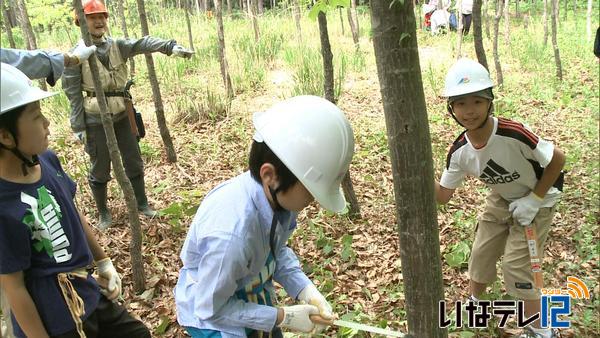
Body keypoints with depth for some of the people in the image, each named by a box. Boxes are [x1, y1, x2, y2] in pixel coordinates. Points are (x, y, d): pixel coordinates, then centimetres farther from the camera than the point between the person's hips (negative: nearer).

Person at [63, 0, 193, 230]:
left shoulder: (118, 46, 3)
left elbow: (142, 44, -14)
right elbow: (73, 93, -8)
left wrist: (170, 46, -30)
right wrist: (78, 127, -10)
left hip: (122, 115, 4)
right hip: (96, 120, -4)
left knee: (134, 162, 12)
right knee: (100, 169, 8)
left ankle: (141, 204, 30)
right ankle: (103, 213, 27)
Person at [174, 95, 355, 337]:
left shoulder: (279, 196, -22)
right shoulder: (231, 233, -40)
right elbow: (212, 309, -25)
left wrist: (305, 290, -13)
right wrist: (283, 317, -19)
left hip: (256, 301, 6)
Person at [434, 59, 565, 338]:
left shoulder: (513, 134, -37)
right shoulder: (459, 151, -19)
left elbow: (557, 159, -23)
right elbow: (443, 196, -11)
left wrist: (533, 200, -20)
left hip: (537, 200, -5)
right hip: (501, 200, 6)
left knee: (516, 265, -7)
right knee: (480, 253, 12)